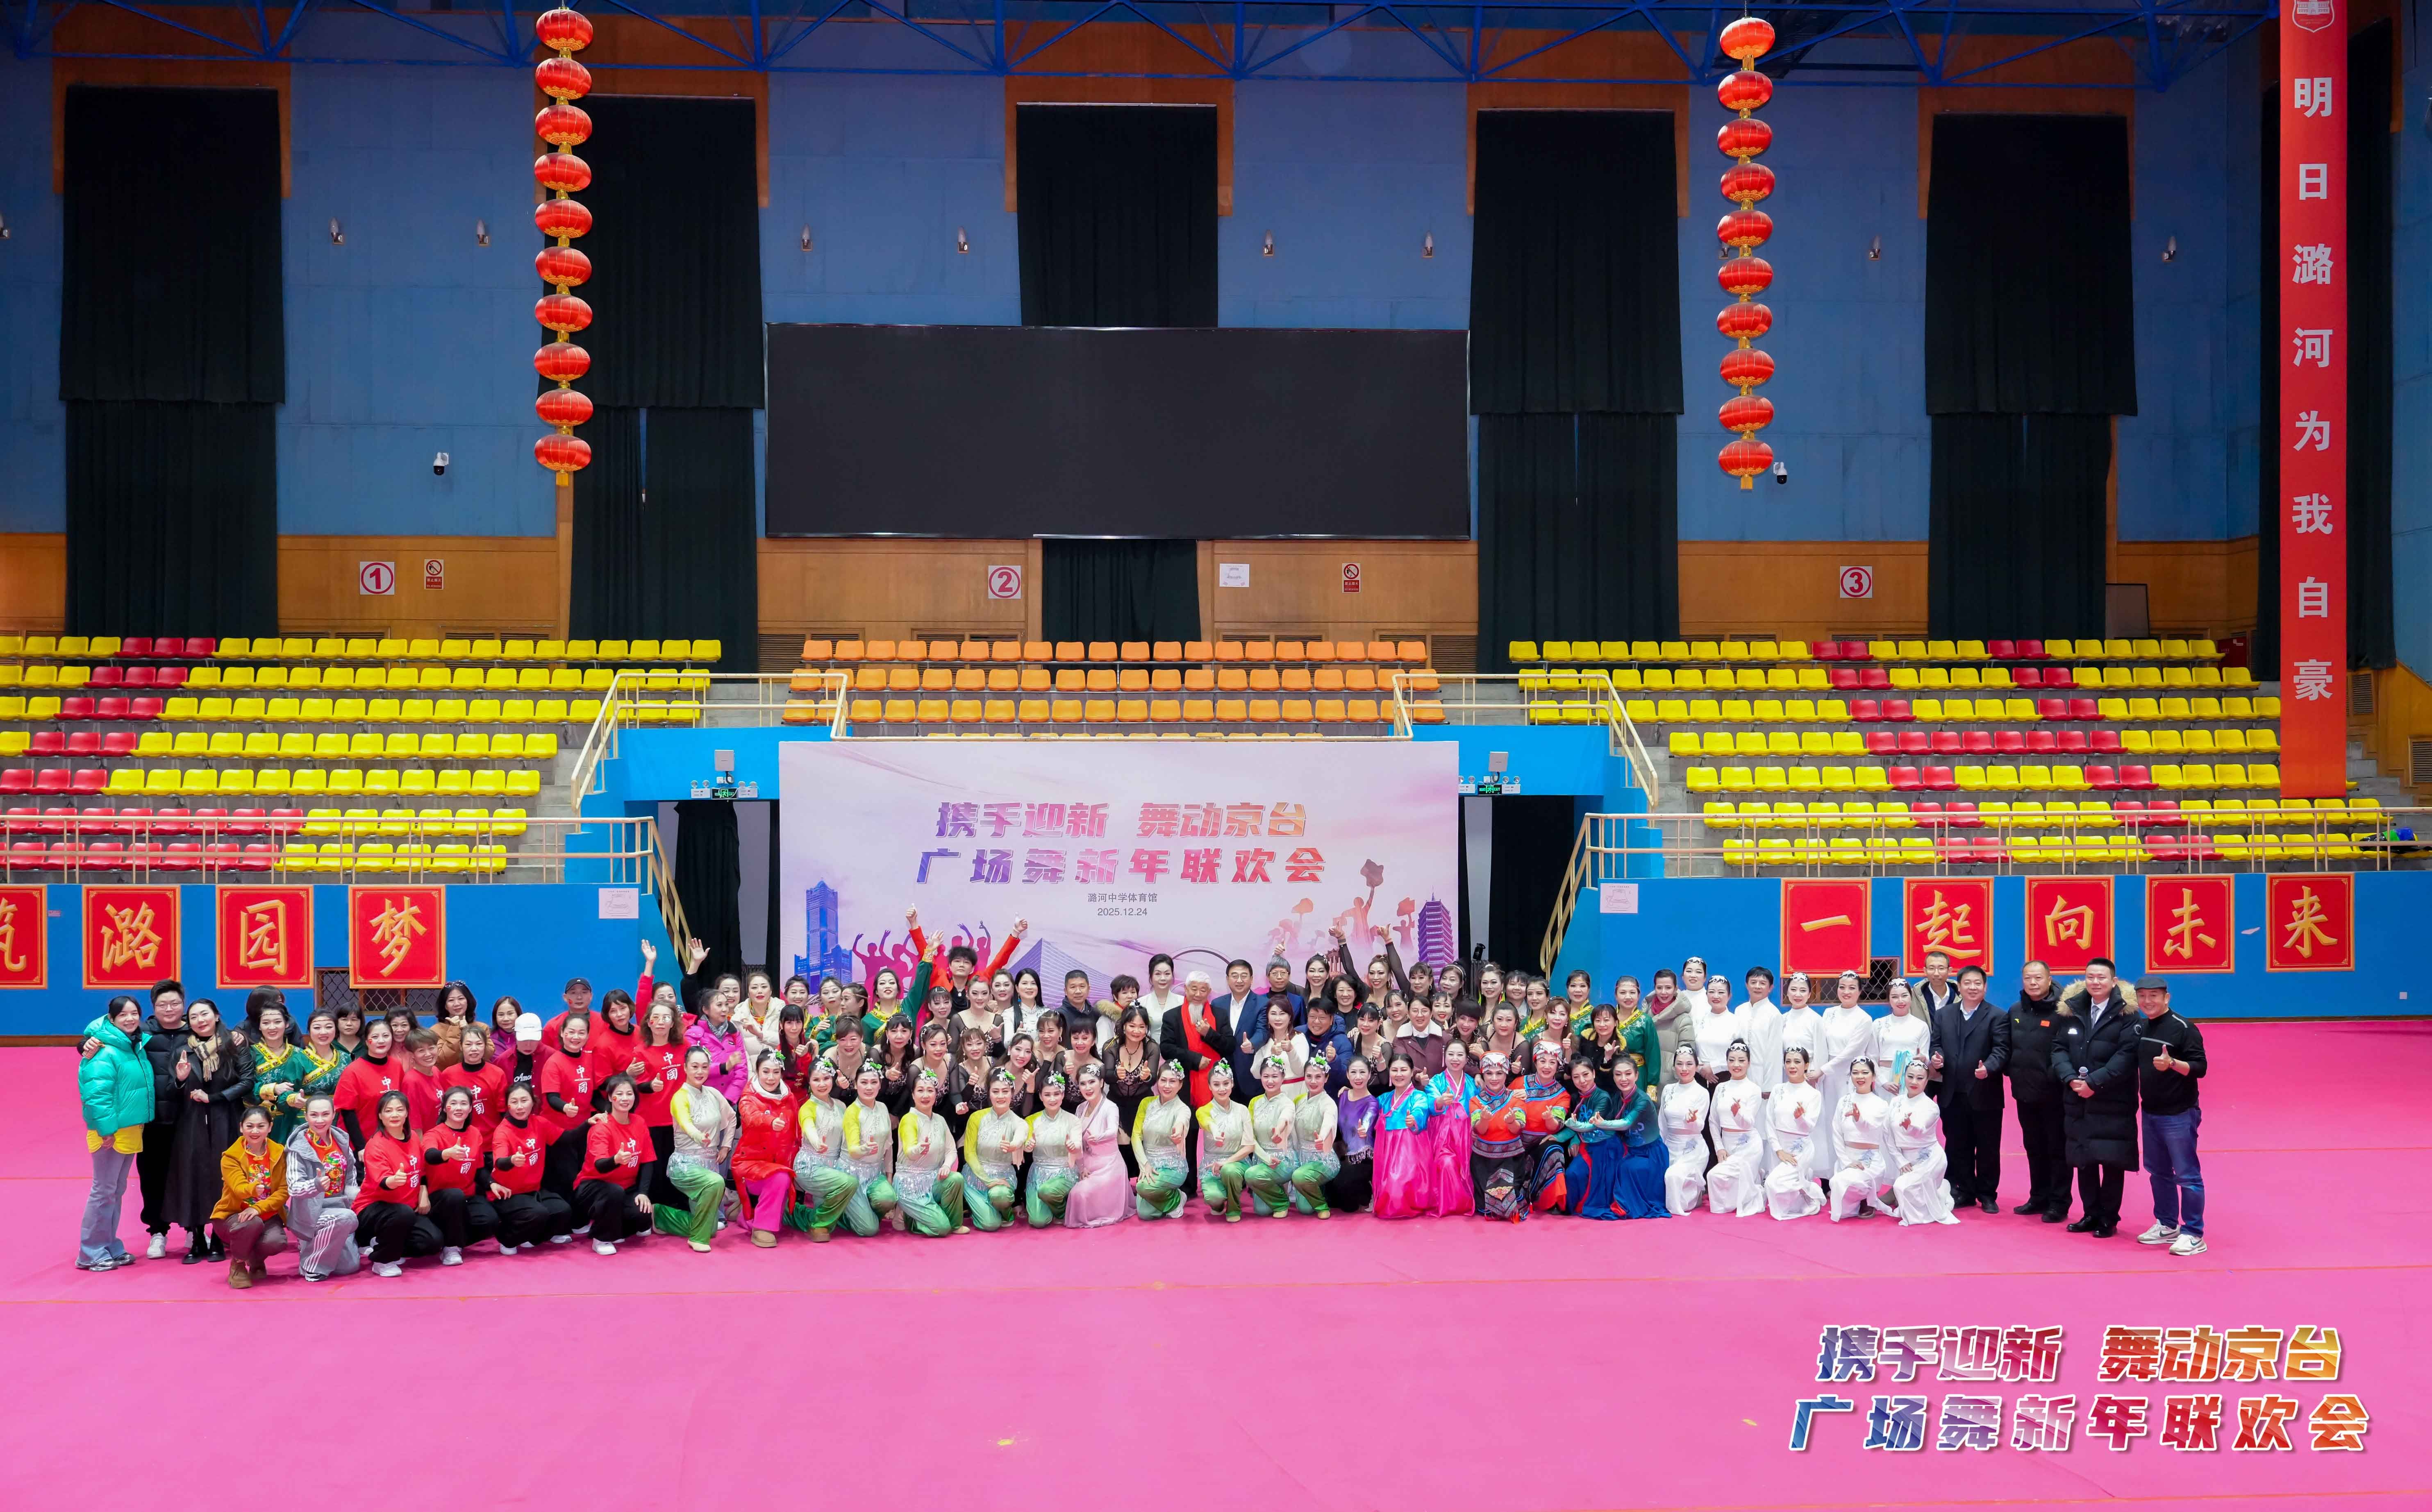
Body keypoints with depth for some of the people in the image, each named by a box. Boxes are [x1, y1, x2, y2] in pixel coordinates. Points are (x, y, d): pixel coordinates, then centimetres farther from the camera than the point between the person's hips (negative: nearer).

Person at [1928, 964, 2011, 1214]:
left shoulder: (1996, 1017, -1)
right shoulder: (1943, 1015, 12)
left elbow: (2001, 1050, -12)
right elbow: (1937, 1044, 11)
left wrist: (1988, 1068, -30)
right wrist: (1936, 1058, -12)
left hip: (1985, 1095, -3)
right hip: (1953, 1095, 4)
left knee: (1988, 1148, 5)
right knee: (1957, 1147, 10)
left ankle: (1988, 1194, 16)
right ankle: (1964, 1191, 22)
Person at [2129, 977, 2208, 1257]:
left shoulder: (2184, 1029, -12)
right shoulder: (2140, 1029, 8)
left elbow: (2199, 1067, -18)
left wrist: (2173, 1064, -34)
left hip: (2179, 1115, -7)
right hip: (2149, 1113, 7)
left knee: (2187, 1175, -2)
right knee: (2158, 1172, 16)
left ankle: (2193, 1235, 3)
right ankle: (2167, 1226, 28)